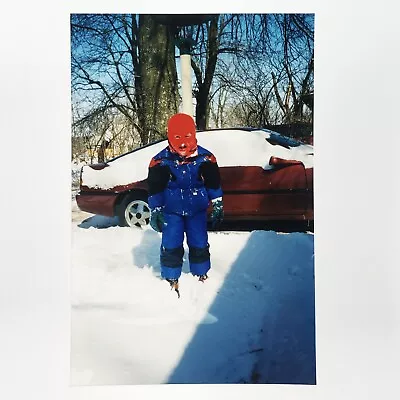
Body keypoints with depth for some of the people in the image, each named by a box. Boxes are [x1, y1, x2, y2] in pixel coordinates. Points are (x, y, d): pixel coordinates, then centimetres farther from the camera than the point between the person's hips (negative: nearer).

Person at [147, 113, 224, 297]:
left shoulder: (205, 158, -7)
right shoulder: (160, 161, -10)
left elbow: (214, 183, 3)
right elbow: (155, 188, -3)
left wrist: (218, 206, 5)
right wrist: (155, 212, -3)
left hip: (197, 210, 1)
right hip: (171, 210, -1)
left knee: (199, 244, 8)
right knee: (171, 246, -2)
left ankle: (201, 275, 28)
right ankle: (171, 280, 15)